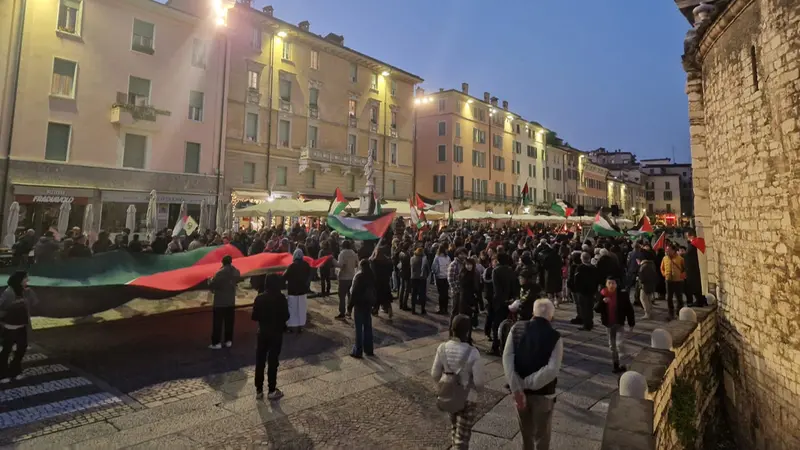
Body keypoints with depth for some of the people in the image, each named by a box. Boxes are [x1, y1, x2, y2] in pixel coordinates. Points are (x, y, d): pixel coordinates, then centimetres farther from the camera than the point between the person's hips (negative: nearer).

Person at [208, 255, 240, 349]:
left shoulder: (220, 272, -21)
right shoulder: (236, 272, -2)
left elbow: (212, 285, -17)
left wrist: (210, 280, 4)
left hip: (220, 301, -5)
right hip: (231, 301, 6)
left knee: (217, 323, 3)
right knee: (229, 322, 13)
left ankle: (216, 343, 7)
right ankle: (229, 341, 20)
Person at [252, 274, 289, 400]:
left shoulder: (259, 298, -6)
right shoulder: (281, 298, -13)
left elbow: (254, 317, -4)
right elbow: (286, 316, -10)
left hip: (262, 333, 2)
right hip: (276, 333, -2)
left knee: (260, 361, 11)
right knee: (273, 362, 5)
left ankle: (259, 390, 18)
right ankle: (271, 391, 12)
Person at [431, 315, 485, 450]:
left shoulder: (442, 348, -14)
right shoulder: (472, 353, -25)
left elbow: (435, 374, -5)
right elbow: (479, 382, -18)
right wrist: (478, 384, 5)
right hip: (467, 399, -4)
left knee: (454, 429, 28)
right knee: (462, 436, 10)